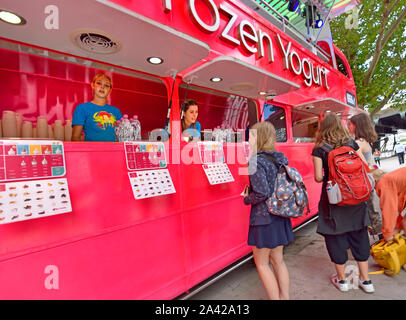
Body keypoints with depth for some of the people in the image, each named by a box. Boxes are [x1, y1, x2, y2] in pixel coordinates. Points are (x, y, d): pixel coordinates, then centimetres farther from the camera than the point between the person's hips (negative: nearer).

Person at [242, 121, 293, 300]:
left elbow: (263, 193, -25)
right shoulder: (280, 159, 4)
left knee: (261, 263, 11)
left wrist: (247, 199, -6)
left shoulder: (256, 161, -19)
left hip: (263, 217, -8)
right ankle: (285, 297, 36)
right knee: (277, 260, 22)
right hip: (280, 217, 8)